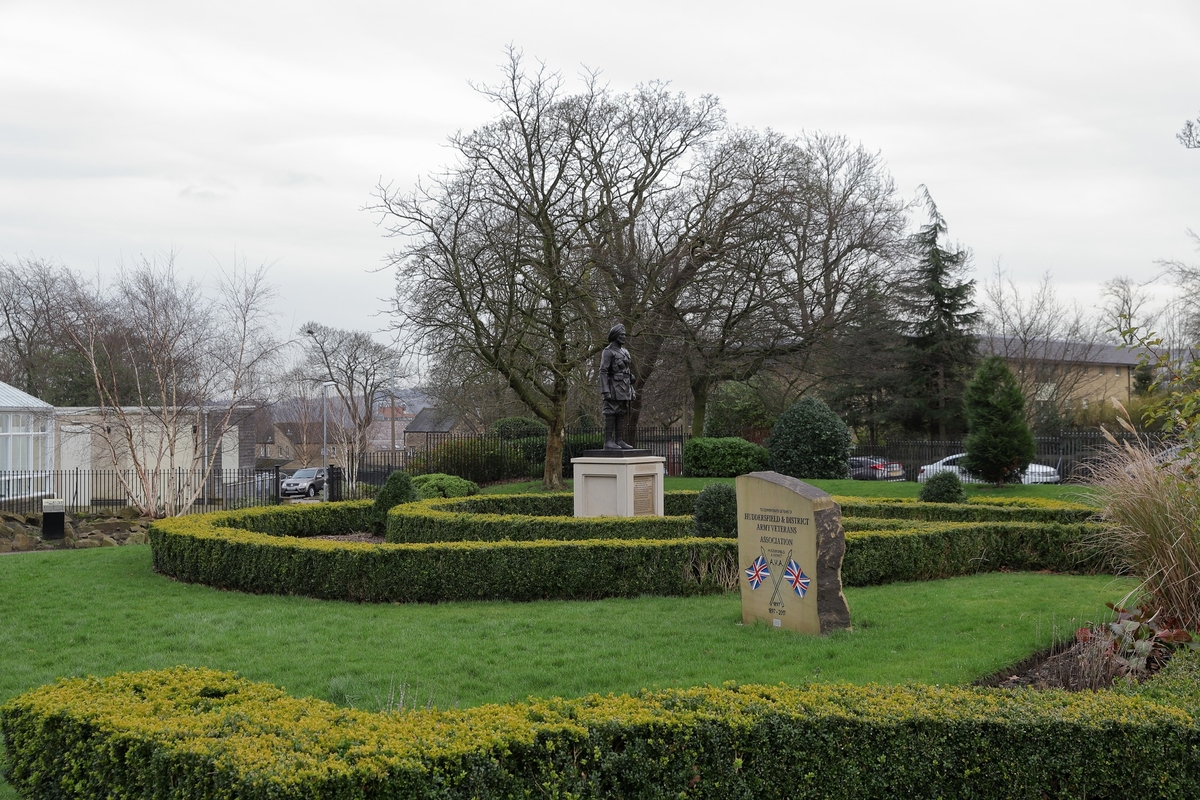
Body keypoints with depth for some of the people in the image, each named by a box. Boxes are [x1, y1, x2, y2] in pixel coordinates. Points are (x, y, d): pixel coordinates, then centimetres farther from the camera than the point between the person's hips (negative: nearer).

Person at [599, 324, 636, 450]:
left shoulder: (624, 352, 18)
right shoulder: (607, 352, -9)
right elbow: (603, 372, -15)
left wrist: (632, 390, 16)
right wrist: (605, 391, -23)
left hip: (623, 390, 8)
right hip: (613, 388, -8)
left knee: (620, 415, 7)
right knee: (610, 415, -8)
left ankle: (618, 441, 9)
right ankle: (608, 442, -8)